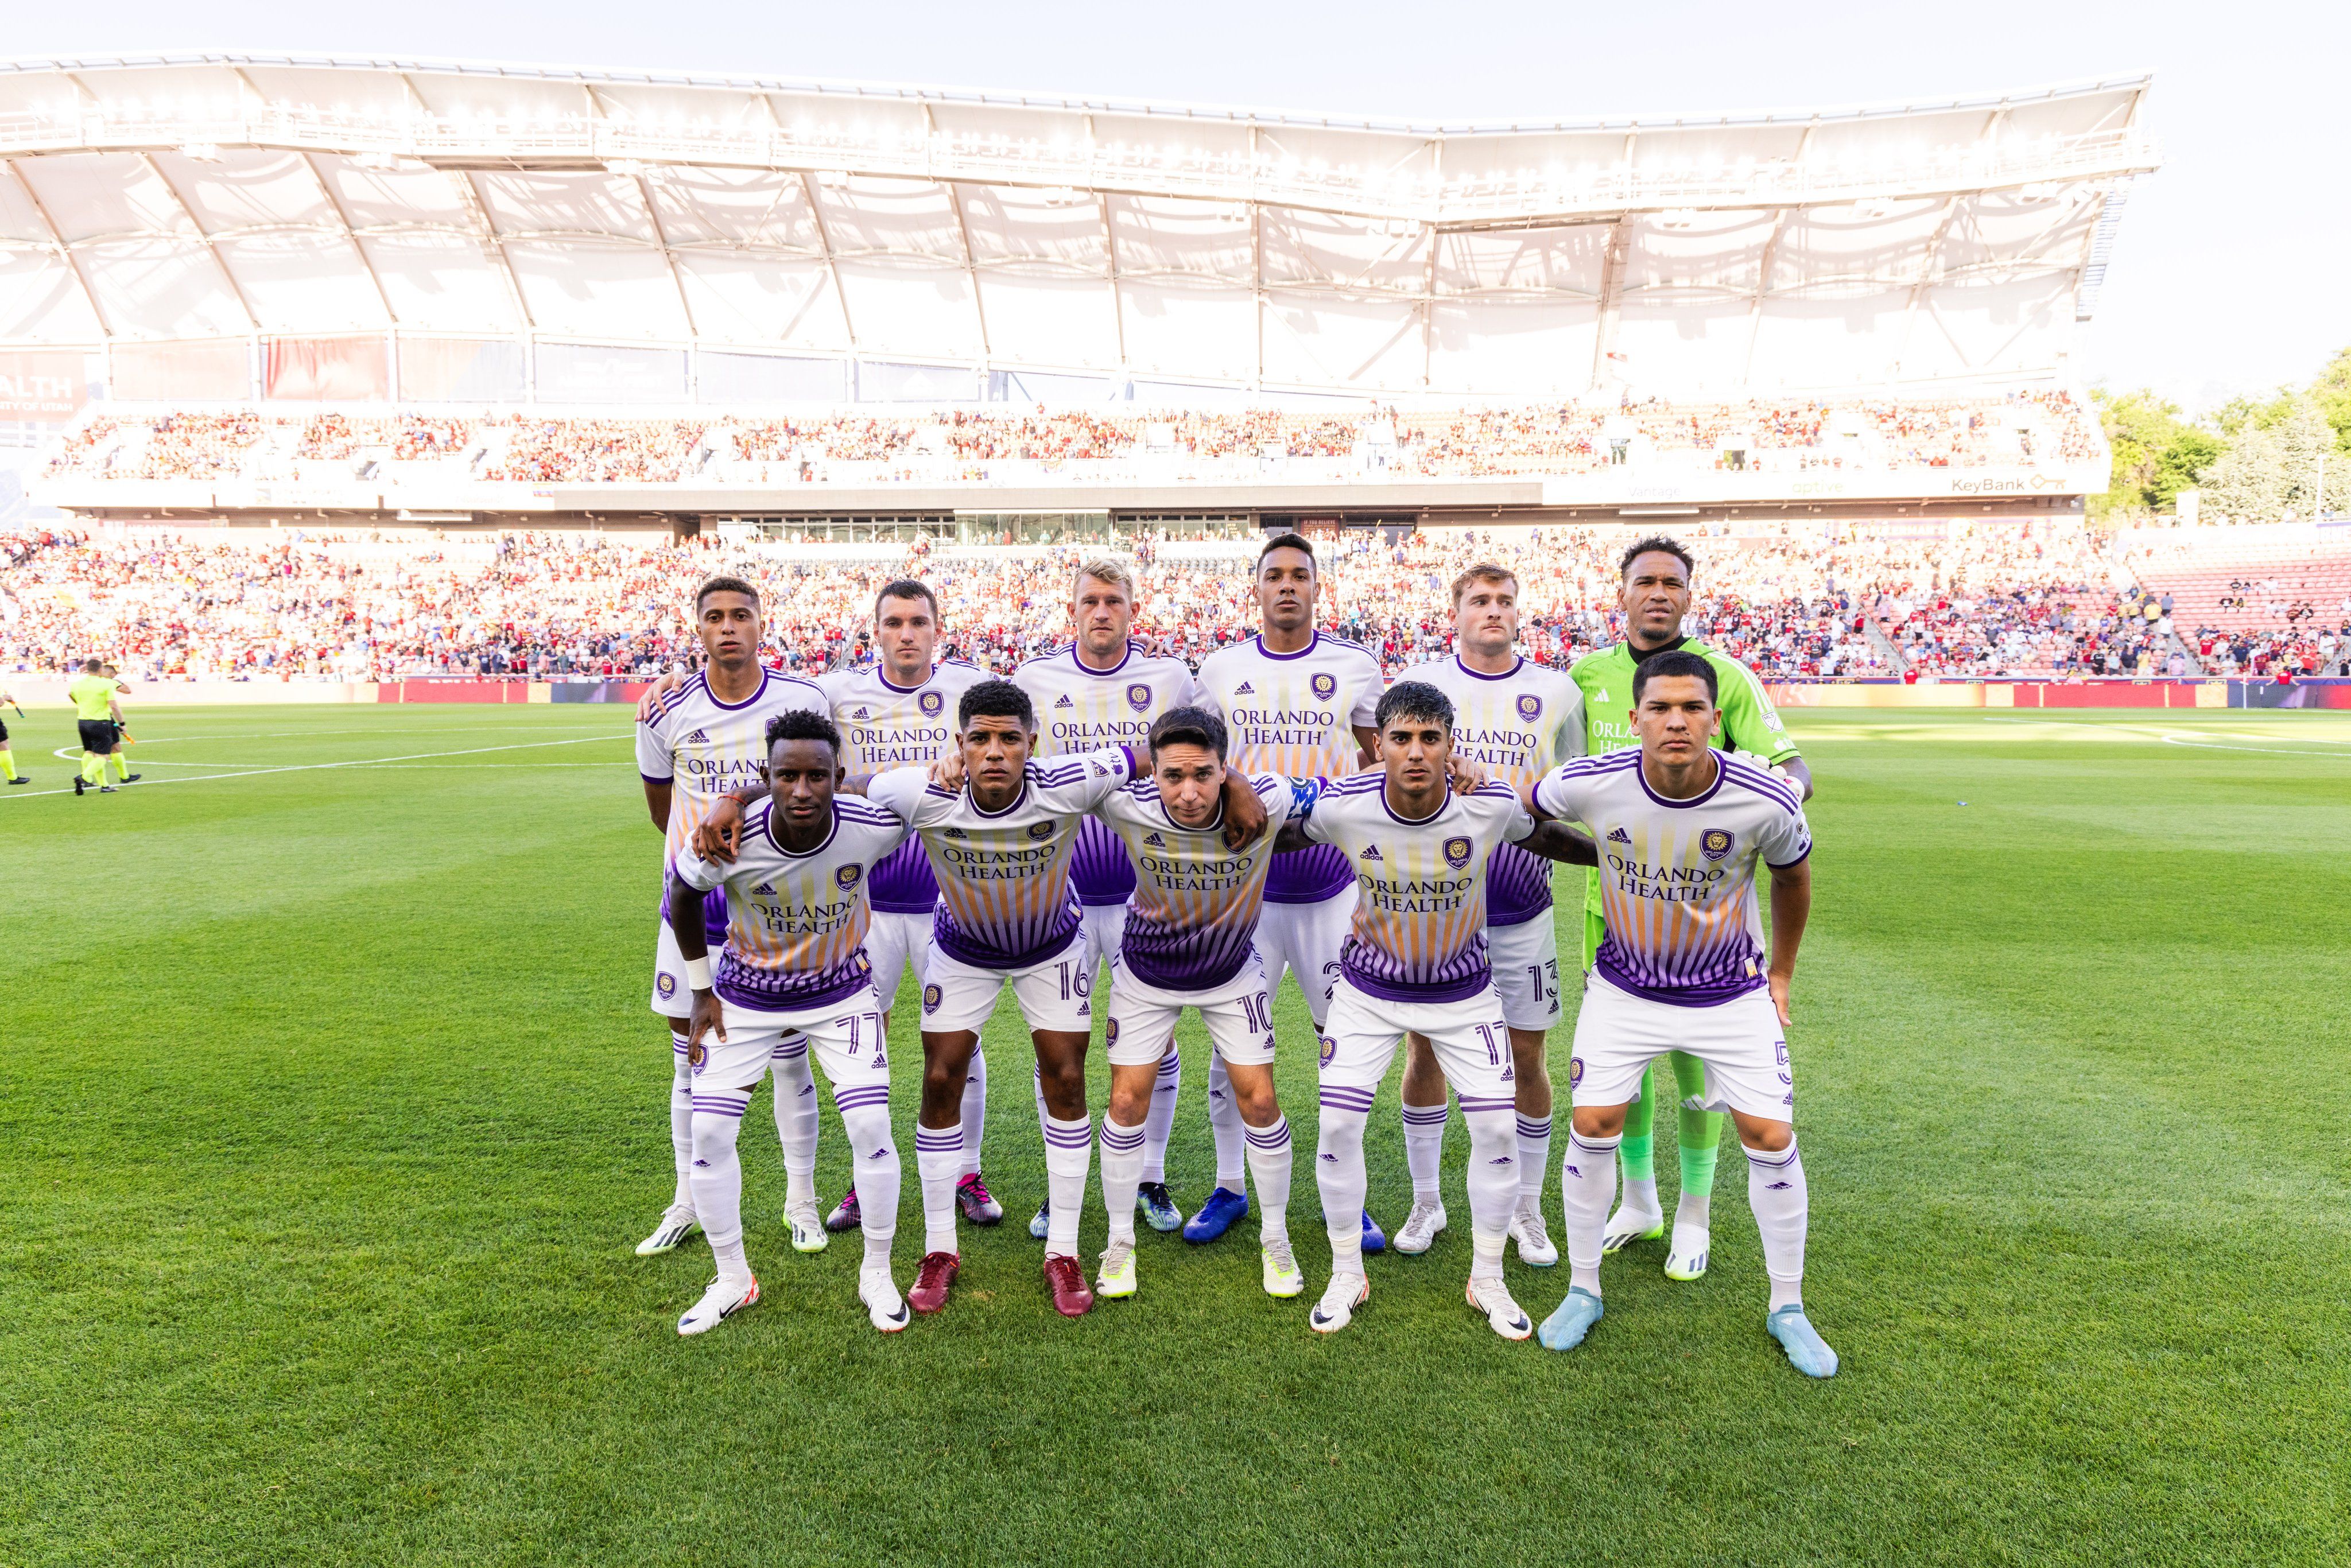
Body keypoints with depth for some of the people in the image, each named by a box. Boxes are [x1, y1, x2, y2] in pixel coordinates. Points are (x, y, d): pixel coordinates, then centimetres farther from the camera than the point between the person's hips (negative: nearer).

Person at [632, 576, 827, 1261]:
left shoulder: (803, 702, -5)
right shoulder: (667, 716, -3)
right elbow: (662, 808, 12)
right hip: (693, 902, 2)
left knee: (790, 1053, 5)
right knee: (690, 1056, 10)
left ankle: (801, 1199, 20)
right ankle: (686, 1203, 25)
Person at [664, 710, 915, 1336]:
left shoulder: (875, 827, -28)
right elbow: (683, 897, -5)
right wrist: (702, 991, -1)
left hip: (841, 991, 0)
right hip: (748, 996, 1)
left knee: (871, 1127, -10)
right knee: (708, 1131, -4)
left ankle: (877, 1274, 13)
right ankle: (733, 1280, 19)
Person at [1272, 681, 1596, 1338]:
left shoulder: (1492, 804, -22)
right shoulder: (1343, 806, -24)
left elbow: (1542, 837, 1)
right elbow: (1282, 835, -1)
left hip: (1463, 992, 1)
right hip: (1368, 988, 0)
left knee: (1497, 1129, -3)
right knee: (1338, 1123, -6)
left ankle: (1487, 1282, 21)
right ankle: (1347, 1276, 18)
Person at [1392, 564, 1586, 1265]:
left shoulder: (1557, 692, 4)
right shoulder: (1419, 686, 2)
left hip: (1522, 907, 0)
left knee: (1528, 1056, 6)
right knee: (1424, 1049, 6)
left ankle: (1528, 1211, 24)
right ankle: (1426, 1203, 24)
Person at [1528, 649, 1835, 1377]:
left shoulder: (1767, 801, -22)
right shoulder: (1591, 784, -24)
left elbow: (1793, 877, 0)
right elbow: (1526, 802, 1)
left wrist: (1782, 973, 8)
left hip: (1732, 991, 0)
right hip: (1624, 986, 0)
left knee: (1770, 1135, -2)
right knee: (1592, 1125, -3)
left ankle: (1787, 1307, 20)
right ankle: (1583, 1290, 18)